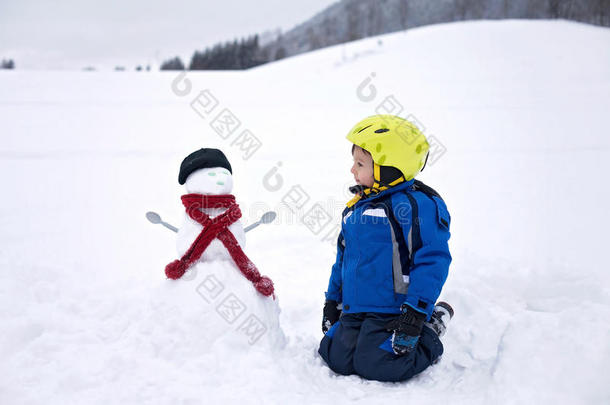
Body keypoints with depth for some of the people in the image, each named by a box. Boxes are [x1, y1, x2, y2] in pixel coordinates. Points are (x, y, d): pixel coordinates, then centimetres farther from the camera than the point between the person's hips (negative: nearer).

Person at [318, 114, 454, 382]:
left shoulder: (417, 204, -13)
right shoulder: (356, 207, 14)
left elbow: (431, 261, -17)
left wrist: (415, 314, -20)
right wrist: (332, 301, 24)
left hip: (392, 309, -7)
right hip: (355, 311, 7)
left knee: (375, 366, -16)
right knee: (337, 360, -5)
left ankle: (430, 334, 8)